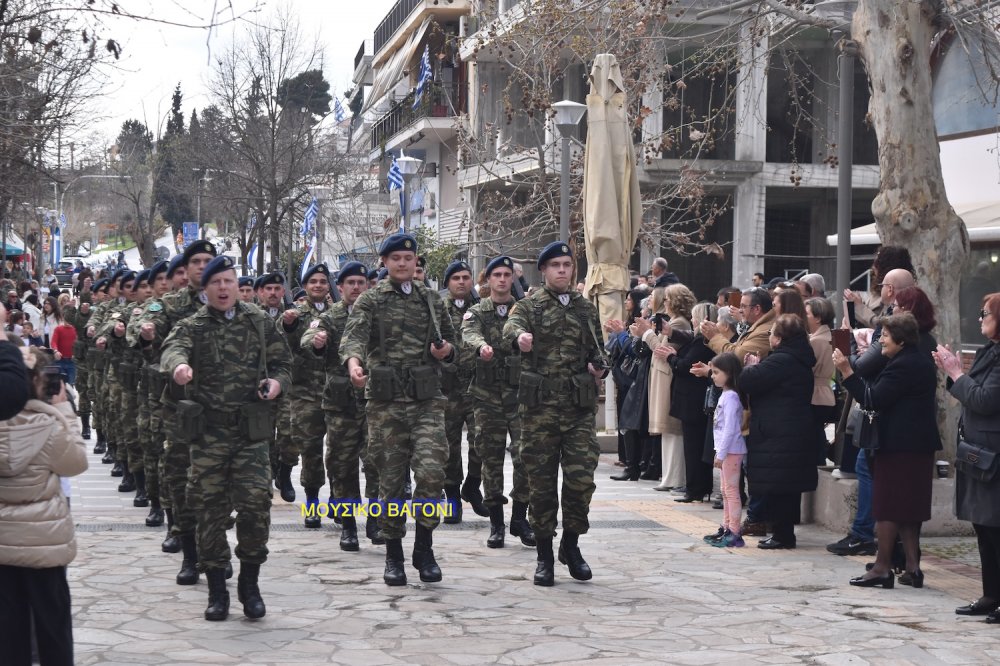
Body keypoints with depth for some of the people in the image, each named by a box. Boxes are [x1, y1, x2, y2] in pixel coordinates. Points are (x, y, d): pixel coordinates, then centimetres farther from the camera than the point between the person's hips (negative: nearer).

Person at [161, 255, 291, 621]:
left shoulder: (260, 323, 12)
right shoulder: (192, 326, 5)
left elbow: (283, 361, 19)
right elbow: (173, 347, -16)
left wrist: (277, 381, -4)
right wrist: (178, 364, -41)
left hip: (251, 430, 1)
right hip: (208, 430, -1)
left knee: (256, 504, -6)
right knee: (210, 509, 2)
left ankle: (249, 583, 12)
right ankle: (217, 589, 14)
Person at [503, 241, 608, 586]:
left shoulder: (586, 308, 15)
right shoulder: (529, 306, 3)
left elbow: (597, 348, 23)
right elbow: (512, 326, -19)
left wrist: (600, 365, -1)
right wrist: (519, 337, -43)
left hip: (580, 405, 2)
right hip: (540, 405, -2)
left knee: (581, 477, -3)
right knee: (541, 480, 3)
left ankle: (571, 545, 17)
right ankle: (545, 555, 13)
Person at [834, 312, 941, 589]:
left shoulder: (902, 366, -18)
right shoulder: (922, 361, 14)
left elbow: (873, 400, -22)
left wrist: (847, 371, -21)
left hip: (897, 446, -10)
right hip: (919, 444, 10)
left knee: (887, 507, -3)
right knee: (908, 509, 12)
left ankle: (882, 567, 0)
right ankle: (912, 567, 12)